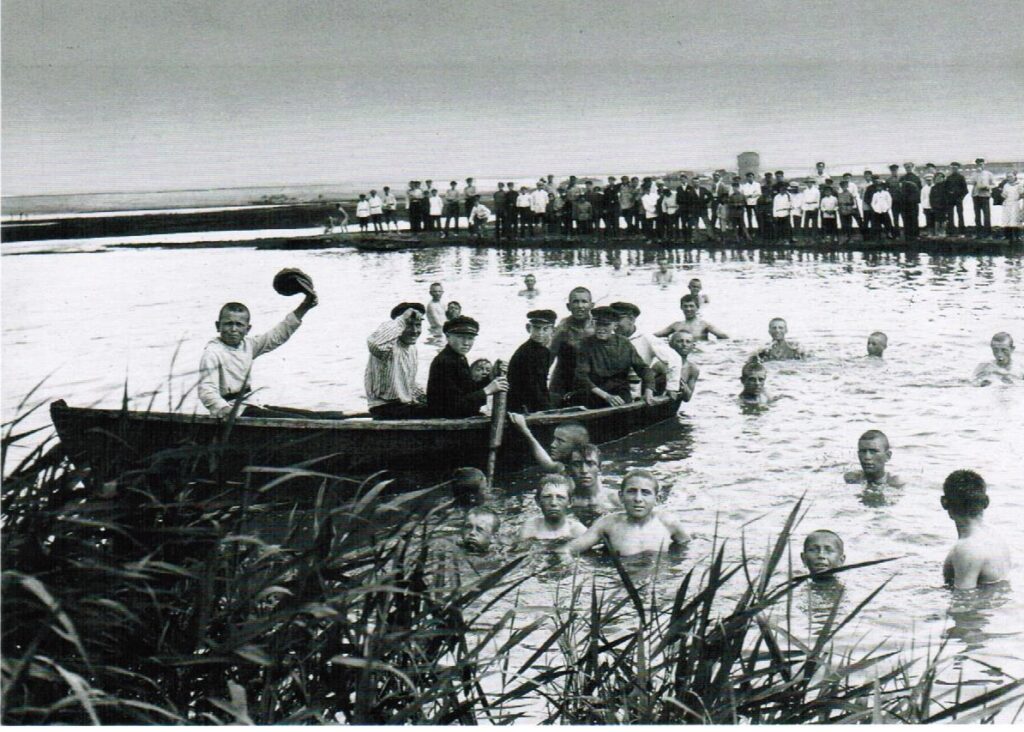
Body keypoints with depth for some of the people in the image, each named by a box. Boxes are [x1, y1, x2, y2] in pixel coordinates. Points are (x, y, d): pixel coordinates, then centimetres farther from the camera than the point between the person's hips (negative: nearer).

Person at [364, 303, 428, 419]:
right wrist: (402, 321, -33)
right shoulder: (389, 346, -15)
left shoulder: (413, 349, 13)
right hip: (384, 409, -9)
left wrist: (429, 399, 9)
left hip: (406, 405, 9)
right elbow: (373, 343, -42)